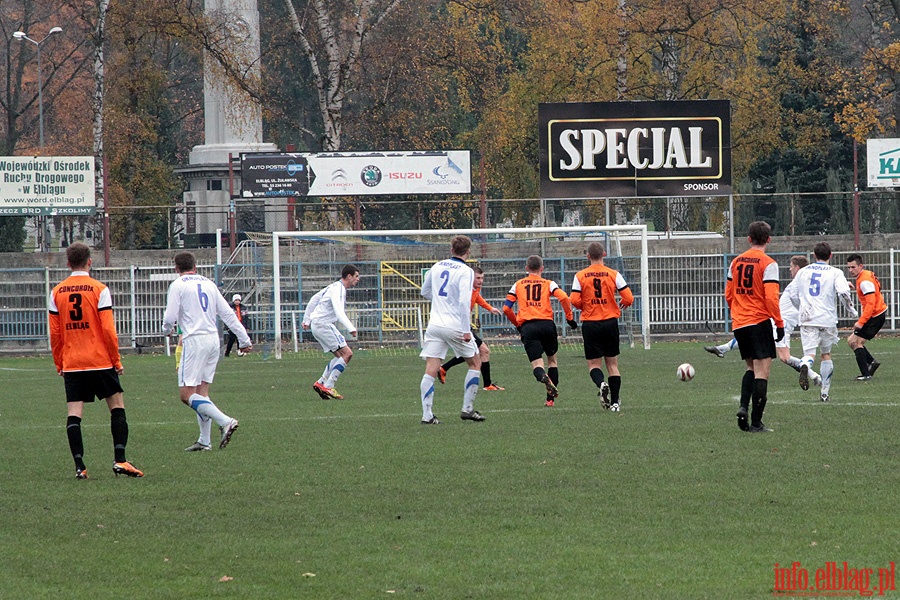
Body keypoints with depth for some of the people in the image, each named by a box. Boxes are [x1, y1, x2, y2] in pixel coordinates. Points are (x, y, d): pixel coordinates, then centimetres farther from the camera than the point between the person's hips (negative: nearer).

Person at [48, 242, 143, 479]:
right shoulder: (99, 290, -6)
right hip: (100, 361, -3)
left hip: (71, 363, 3)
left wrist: (59, 364, 16)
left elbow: (54, 333, 6)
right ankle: (119, 460, -3)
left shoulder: (57, 293, 4)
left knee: (74, 413, 1)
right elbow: (108, 330, -9)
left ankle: (79, 465, -6)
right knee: (117, 407, 6)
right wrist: (117, 361, 0)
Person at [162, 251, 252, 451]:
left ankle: (225, 421, -25)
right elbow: (228, 313, 13)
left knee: (186, 394, -8)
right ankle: (204, 440, 10)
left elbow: (170, 317, -7)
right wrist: (244, 339, 15)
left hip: (194, 340, -7)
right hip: (213, 339, 7)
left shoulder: (178, 285, -2)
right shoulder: (208, 283, 15)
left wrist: (167, 329, 16)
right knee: (202, 389, 14)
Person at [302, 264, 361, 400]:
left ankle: (321, 383, 8)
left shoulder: (334, 287, 17)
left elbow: (313, 300, 25)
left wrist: (307, 320, 31)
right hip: (323, 325, -10)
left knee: (340, 356, 13)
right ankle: (328, 387, -16)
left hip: (317, 325, 10)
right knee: (347, 353, -13)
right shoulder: (338, 289, -15)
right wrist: (351, 328, -38)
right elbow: (339, 311, -30)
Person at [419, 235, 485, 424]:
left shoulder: (437, 266, 7)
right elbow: (464, 302, -20)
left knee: (430, 371, 1)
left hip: (434, 325, 4)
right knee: (475, 363, 15)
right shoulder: (465, 272, -10)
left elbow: (425, 291, 21)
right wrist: (466, 330, -18)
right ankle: (467, 409, 14)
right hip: (455, 327, -4)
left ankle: (427, 415, -7)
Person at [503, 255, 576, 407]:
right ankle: (551, 398, 15)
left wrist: (517, 324, 25)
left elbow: (506, 308, 10)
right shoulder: (549, 284, 10)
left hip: (527, 326, 0)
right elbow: (564, 298, -8)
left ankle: (545, 378, -41)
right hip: (547, 324, 0)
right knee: (552, 359, 20)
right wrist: (570, 318, 4)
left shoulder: (518, 285, 14)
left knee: (537, 364, -4)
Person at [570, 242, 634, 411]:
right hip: (610, 321, 1)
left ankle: (601, 384, -26)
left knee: (594, 364, 6)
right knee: (612, 363, 10)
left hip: (590, 323, -1)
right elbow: (629, 298, -5)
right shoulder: (614, 274, -3)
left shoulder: (580, 276, -4)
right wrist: (622, 304, 18)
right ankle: (614, 402, 7)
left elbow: (574, 301, -10)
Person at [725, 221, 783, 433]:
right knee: (762, 371, -3)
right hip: (760, 321, -6)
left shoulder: (736, 262, 9)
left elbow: (729, 295, 14)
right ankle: (756, 422, -7)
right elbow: (771, 297, -15)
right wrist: (779, 324, -9)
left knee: (751, 367, 20)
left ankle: (743, 407, 0)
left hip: (739, 323, 6)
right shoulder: (768, 264, -9)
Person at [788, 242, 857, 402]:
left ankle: (805, 366, -43)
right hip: (828, 319, -1)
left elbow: (792, 294, 13)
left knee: (809, 353, -6)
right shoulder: (835, 273, 1)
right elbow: (843, 292, -14)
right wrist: (851, 309, 2)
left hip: (807, 319, 1)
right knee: (826, 354, 15)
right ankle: (825, 392, 16)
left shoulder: (803, 272, 10)